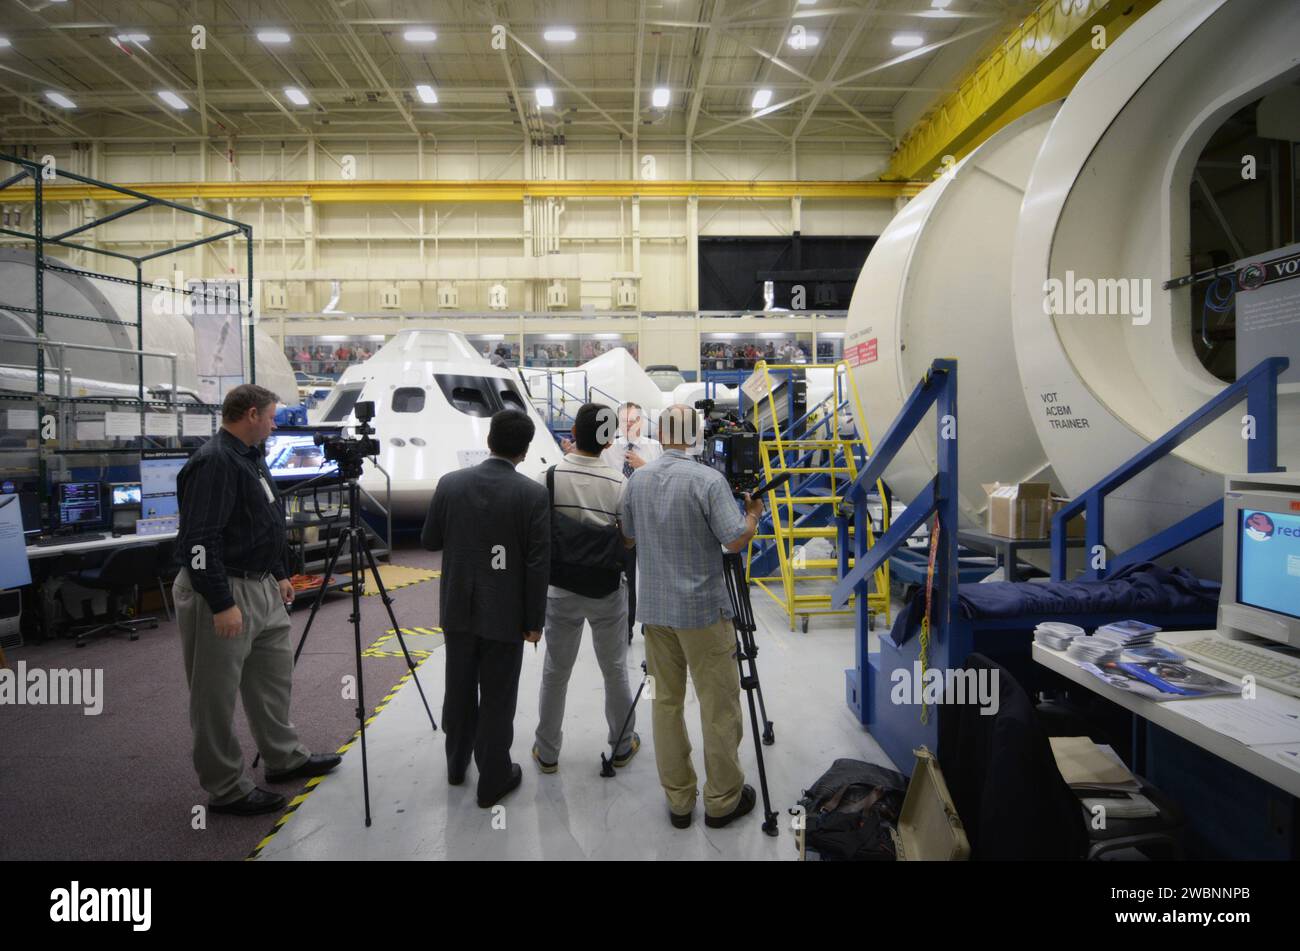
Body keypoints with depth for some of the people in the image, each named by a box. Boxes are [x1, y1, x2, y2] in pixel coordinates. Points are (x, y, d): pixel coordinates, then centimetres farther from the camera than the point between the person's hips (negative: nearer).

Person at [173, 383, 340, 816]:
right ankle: (225, 789, 15)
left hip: (262, 589, 10)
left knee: (274, 678, 19)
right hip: (222, 593, -10)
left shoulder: (251, 457, 12)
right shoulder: (214, 463, -20)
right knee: (218, 695, 4)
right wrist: (222, 604, -24)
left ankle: (285, 757, 35)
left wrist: (279, 575, 21)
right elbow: (200, 541, -25)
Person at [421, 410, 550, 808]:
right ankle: (493, 779, 20)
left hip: (458, 609, 4)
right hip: (504, 614, -3)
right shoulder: (533, 494, -14)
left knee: (459, 690, 20)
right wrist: (534, 620, -4)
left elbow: (430, 541, 5)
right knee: (497, 700, 8)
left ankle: (457, 763, 38)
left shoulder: (450, 483, -5)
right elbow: (537, 564, -13)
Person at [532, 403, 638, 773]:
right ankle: (622, 745, 31)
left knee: (555, 673, 13)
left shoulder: (548, 479, -13)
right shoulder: (619, 484, -13)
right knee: (615, 670, 16)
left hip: (561, 590, 0)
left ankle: (547, 752, 26)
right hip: (608, 591, 0)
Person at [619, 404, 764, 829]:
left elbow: (628, 538, 13)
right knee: (719, 706, 7)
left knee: (666, 702, 12)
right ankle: (723, 800, 18)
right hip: (703, 610, -5)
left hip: (654, 608, 5)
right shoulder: (708, 480, -14)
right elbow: (736, 540, -15)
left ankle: (678, 799, 20)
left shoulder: (637, 480, 2)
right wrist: (754, 514, 3)